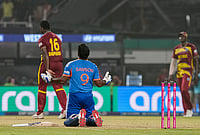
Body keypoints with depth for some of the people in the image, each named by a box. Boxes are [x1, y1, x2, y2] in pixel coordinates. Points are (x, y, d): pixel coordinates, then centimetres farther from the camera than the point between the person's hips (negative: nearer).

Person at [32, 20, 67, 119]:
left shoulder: (42, 39, -6)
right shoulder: (57, 37, 15)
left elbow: (45, 54, -16)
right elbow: (60, 52, 12)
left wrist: (47, 69, -21)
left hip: (47, 63, -5)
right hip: (59, 63, 5)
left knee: (42, 87, 7)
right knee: (58, 86, 1)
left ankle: (40, 112, 13)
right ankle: (65, 109, -17)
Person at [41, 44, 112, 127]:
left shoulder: (70, 64, 2)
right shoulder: (93, 66, 10)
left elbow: (62, 80, -2)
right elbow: (99, 84, 11)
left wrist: (50, 79, 12)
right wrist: (106, 81, 33)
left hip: (74, 95, -2)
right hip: (88, 96, 2)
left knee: (69, 122, 1)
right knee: (90, 122, 11)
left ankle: (77, 116, -34)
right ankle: (93, 117, -26)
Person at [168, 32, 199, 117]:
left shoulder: (191, 47, 0)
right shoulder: (176, 48, 13)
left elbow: (196, 61, 1)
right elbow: (173, 62, 13)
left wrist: (196, 74, -5)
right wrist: (170, 75, 4)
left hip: (188, 71, -5)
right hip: (179, 72, 5)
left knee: (184, 90, -19)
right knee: (182, 92, 3)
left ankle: (189, 109, -4)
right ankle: (186, 112, 7)